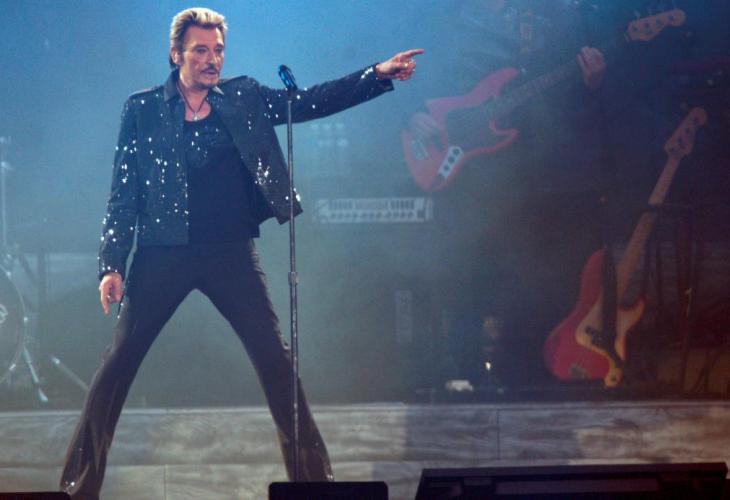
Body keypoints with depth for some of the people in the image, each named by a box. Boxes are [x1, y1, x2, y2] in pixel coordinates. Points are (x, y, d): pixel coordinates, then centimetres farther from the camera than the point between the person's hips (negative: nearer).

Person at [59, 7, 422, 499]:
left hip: (232, 253, 1)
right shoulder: (143, 109, 3)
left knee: (276, 357, -3)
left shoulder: (244, 98, 8)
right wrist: (112, 265, -4)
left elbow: (311, 102, 3)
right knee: (120, 359, -1)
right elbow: (123, 193, 2)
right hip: (164, 253, -1)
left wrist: (377, 75, -9)